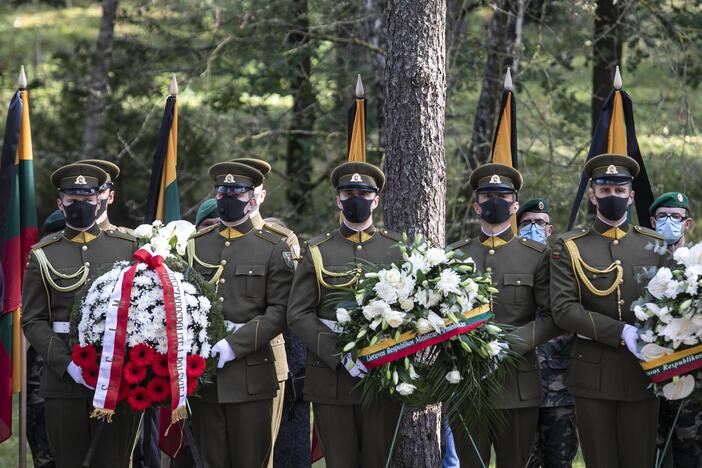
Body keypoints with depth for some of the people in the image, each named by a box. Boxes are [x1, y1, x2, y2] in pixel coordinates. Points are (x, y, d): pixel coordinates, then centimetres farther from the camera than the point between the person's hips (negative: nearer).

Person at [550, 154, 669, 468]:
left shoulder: (656, 245, 9)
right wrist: (622, 332, -18)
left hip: (643, 372, 1)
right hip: (593, 374, -1)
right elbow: (563, 310, -8)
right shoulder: (569, 248, 3)